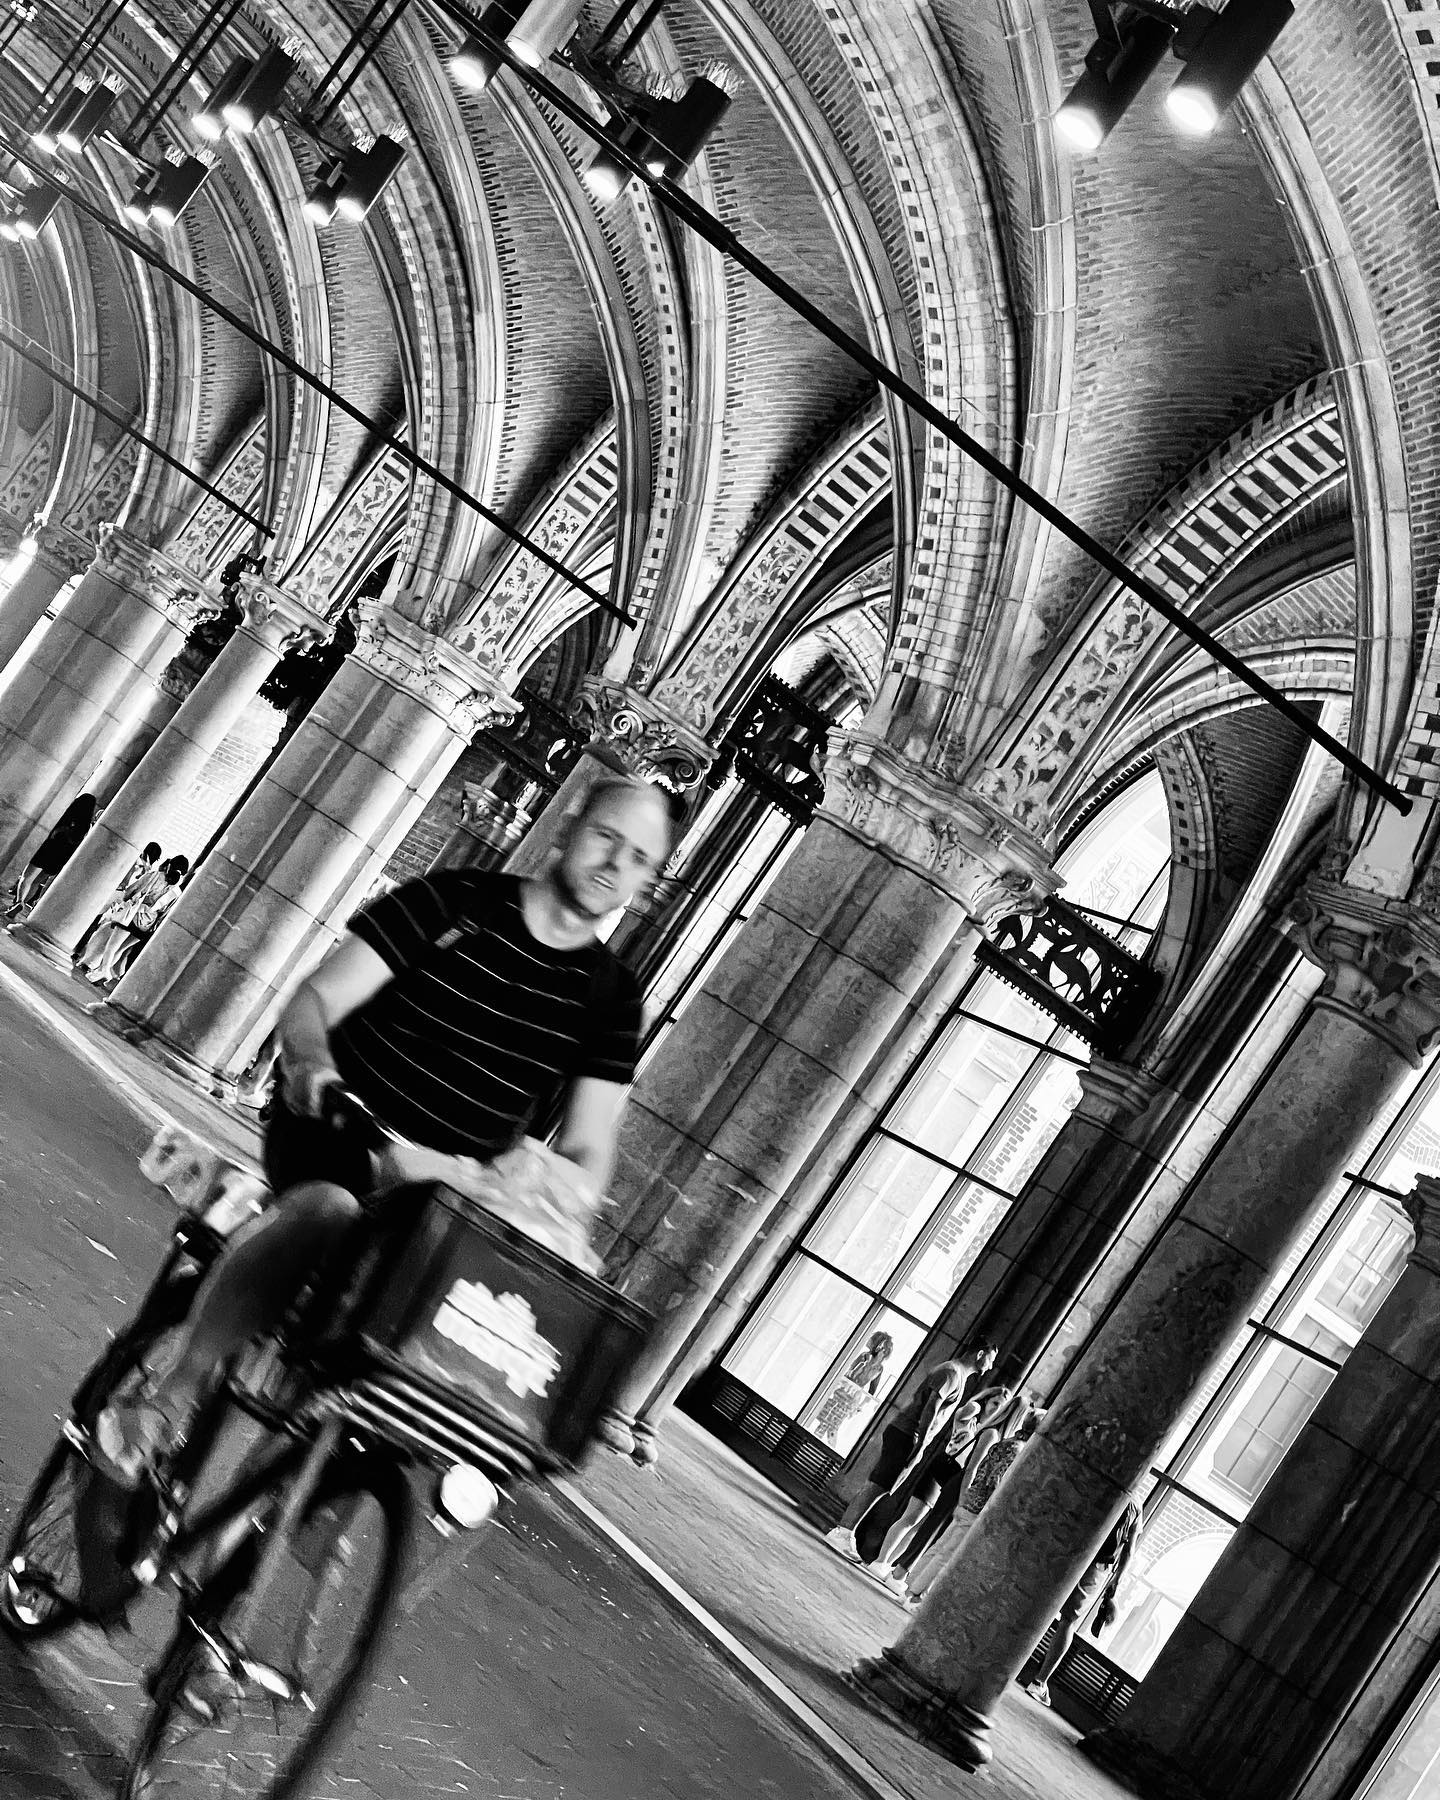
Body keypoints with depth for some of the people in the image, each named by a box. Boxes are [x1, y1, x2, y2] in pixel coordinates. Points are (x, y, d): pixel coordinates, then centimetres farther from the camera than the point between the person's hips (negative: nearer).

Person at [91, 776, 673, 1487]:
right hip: (338, 1128, -3)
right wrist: (310, 1057, -25)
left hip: (460, 1187, 3)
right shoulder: (452, 900, 0)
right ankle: (170, 1401, -27)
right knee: (325, 1208, -37)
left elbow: (586, 1154, 7)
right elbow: (313, 1000, -3)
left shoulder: (611, 997, 9)